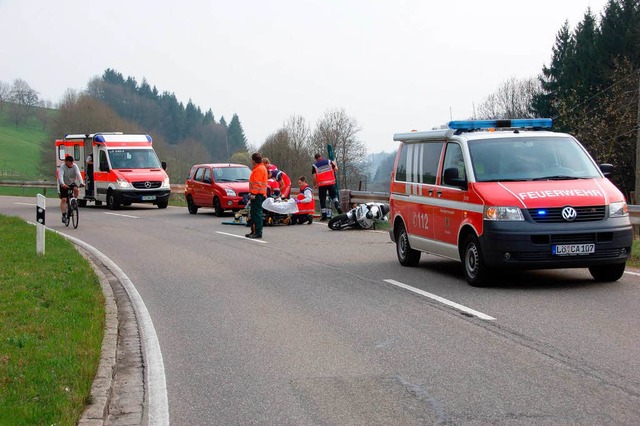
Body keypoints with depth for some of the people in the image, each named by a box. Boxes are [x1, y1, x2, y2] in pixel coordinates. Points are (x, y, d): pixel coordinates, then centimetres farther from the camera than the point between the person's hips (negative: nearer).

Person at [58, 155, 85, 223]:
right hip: (64, 185, -2)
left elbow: (78, 174, -25)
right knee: (63, 199, -11)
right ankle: (64, 215, -6)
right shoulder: (62, 167, -18)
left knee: (76, 189, -31)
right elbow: (60, 176, -33)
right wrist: (62, 184, -52)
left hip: (72, 183, 2)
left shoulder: (75, 166, -11)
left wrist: (81, 182, -43)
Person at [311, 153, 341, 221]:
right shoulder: (329, 162, 5)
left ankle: (324, 216, 1)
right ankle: (338, 206, -7)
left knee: (322, 200, 4)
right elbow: (336, 169, 4)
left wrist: (315, 185, 10)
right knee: (334, 196, 20)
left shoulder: (315, 166, 1)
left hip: (321, 184, -2)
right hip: (331, 182, 2)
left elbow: (314, 177, -4)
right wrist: (335, 164, 24)